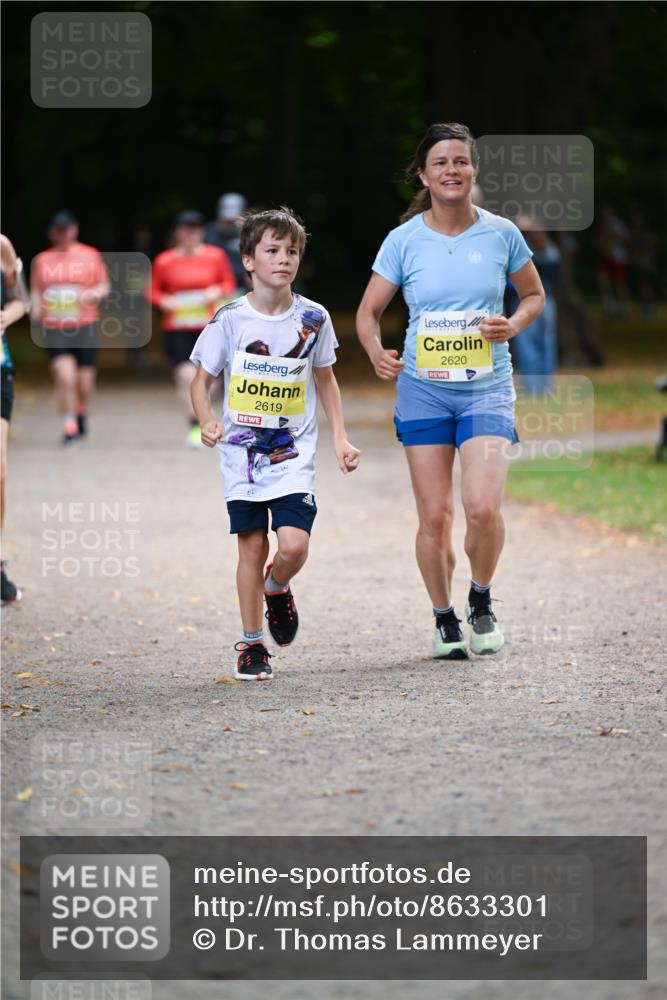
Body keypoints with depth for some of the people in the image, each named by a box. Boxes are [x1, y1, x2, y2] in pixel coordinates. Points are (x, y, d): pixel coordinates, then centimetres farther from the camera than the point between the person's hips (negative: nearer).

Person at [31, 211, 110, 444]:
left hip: (85, 326, 0)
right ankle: (69, 424, -4)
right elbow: (36, 290, 16)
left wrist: (94, 294, -13)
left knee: (84, 381, 4)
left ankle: (81, 413, 35)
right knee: (65, 376, -16)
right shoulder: (42, 260, 9)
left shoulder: (90, 256, 5)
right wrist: (36, 308, -4)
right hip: (54, 327, 0)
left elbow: (104, 286, 8)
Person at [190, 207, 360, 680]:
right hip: (242, 452, -1)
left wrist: (341, 438, 7)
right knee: (252, 547, 1)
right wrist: (207, 421, -17)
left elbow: (325, 378, 13)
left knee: (294, 545, -14)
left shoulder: (313, 318, -2)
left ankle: (277, 588, 21)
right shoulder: (230, 319, -7)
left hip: (294, 454, 1)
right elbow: (203, 379, 1)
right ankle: (252, 645, 15)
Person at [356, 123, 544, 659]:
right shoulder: (404, 241, -2)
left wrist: (513, 325, -9)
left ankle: (482, 600, 11)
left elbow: (535, 294, 13)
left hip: (487, 388, -1)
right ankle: (444, 618, 22)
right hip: (423, 388, 1)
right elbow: (369, 312, 5)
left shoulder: (501, 234, -1)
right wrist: (377, 353, -16)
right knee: (434, 516, 1)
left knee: (483, 507, -16)